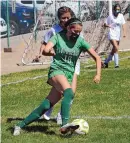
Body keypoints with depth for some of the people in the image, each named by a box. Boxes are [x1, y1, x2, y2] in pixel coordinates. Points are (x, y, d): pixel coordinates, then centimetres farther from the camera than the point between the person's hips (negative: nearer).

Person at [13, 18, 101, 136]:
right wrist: (56, 53, -1)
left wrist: (98, 74, -5)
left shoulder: (80, 41, 4)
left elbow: (97, 57, 5)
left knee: (46, 106, -5)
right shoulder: (58, 37, -2)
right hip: (57, 70, -4)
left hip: (69, 75, 4)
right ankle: (65, 124, -45)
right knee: (69, 92, -35)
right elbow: (46, 51, -18)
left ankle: (20, 125, 4)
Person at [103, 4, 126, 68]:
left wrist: (124, 32, -15)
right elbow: (105, 24, 2)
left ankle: (106, 62, 26)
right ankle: (116, 64, -20)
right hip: (112, 34, -5)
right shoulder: (110, 16, -5)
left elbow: (123, 24, -2)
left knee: (114, 50, 10)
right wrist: (108, 25, -20)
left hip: (118, 35, 5)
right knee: (116, 48, -20)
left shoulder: (121, 16, 3)